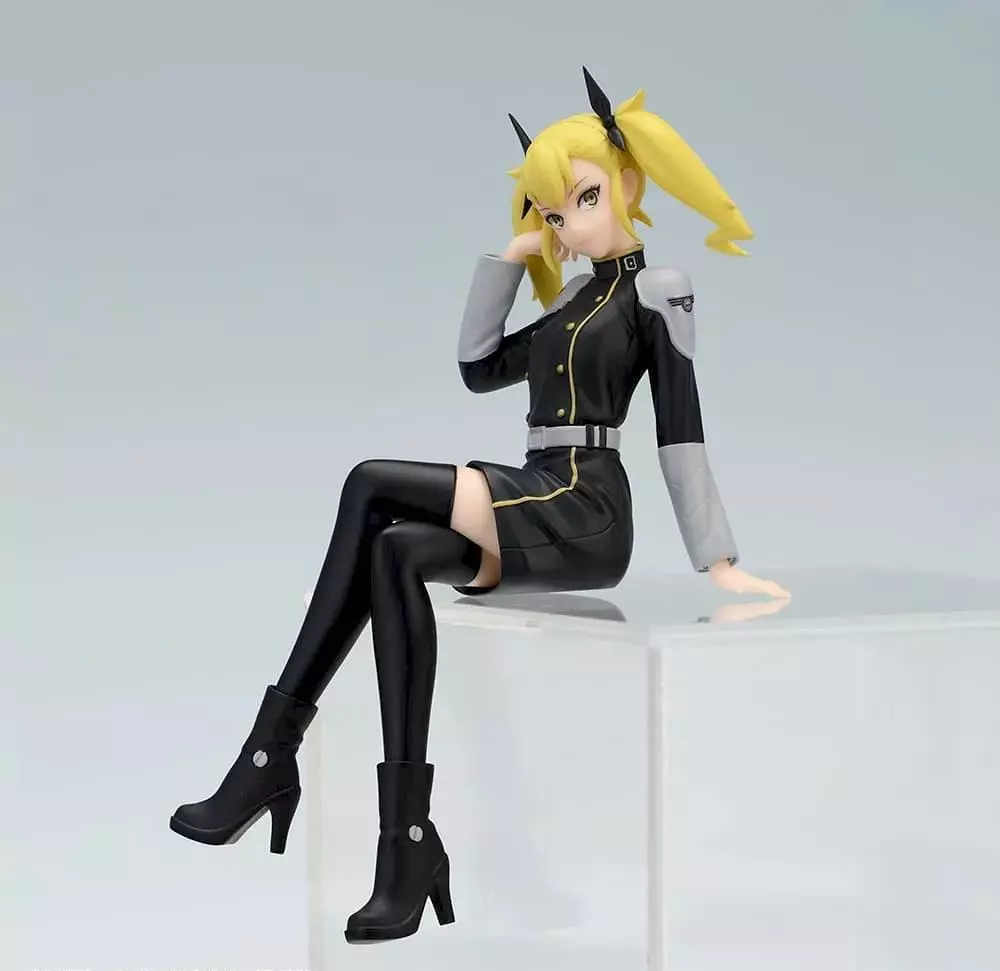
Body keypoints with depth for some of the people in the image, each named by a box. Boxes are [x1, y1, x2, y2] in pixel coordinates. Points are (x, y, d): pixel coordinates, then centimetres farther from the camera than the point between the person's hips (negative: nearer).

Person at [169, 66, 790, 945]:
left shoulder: (657, 290, 0)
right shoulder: (575, 303, 23)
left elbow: (681, 428, -7)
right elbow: (478, 367, 20)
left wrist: (718, 560, -12)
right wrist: (510, 254, 18)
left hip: (585, 517, -7)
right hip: (539, 510, 7)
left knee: (373, 487, -20)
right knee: (396, 552, -23)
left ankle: (274, 757, -16)